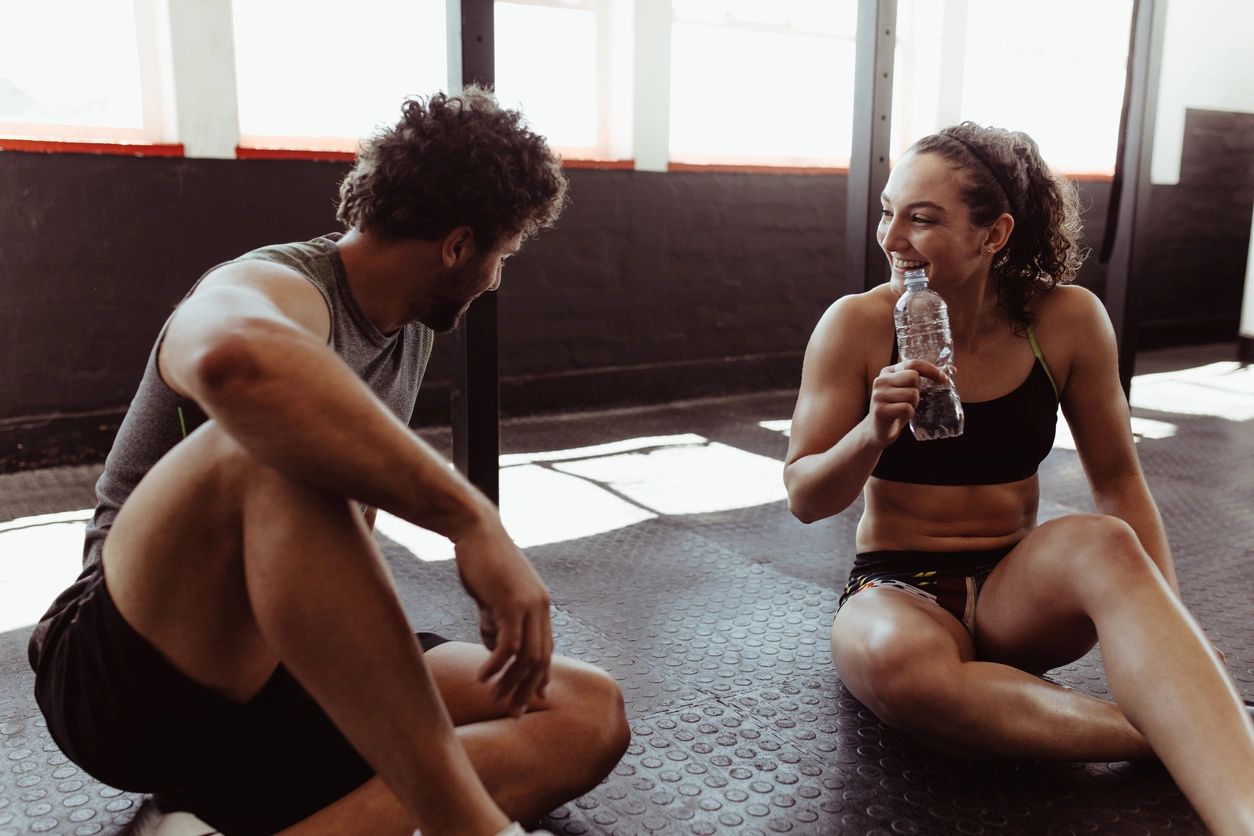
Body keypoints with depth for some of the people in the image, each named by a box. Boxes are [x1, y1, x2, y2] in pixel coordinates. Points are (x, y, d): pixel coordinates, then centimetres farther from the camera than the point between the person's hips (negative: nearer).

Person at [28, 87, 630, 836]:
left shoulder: (412, 326, 10)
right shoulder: (279, 292, -17)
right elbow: (234, 359, -45)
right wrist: (472, 517, -42)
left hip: (298, 681, 8)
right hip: (133, 677, -7)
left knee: (590, 713, -11)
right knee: (276, 447, -37)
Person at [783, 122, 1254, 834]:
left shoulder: (1066, 319, -5)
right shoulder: (856, 325, -10)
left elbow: (1118, 480, 2)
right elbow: (806, 500, -5)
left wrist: (1167, 628, -9)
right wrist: (872, 434, -26)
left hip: (1017, 592, 1)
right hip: (897, 589, -1)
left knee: (1104, 545, -32)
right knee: (892, 660, -37)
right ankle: (1194, 734, -23)